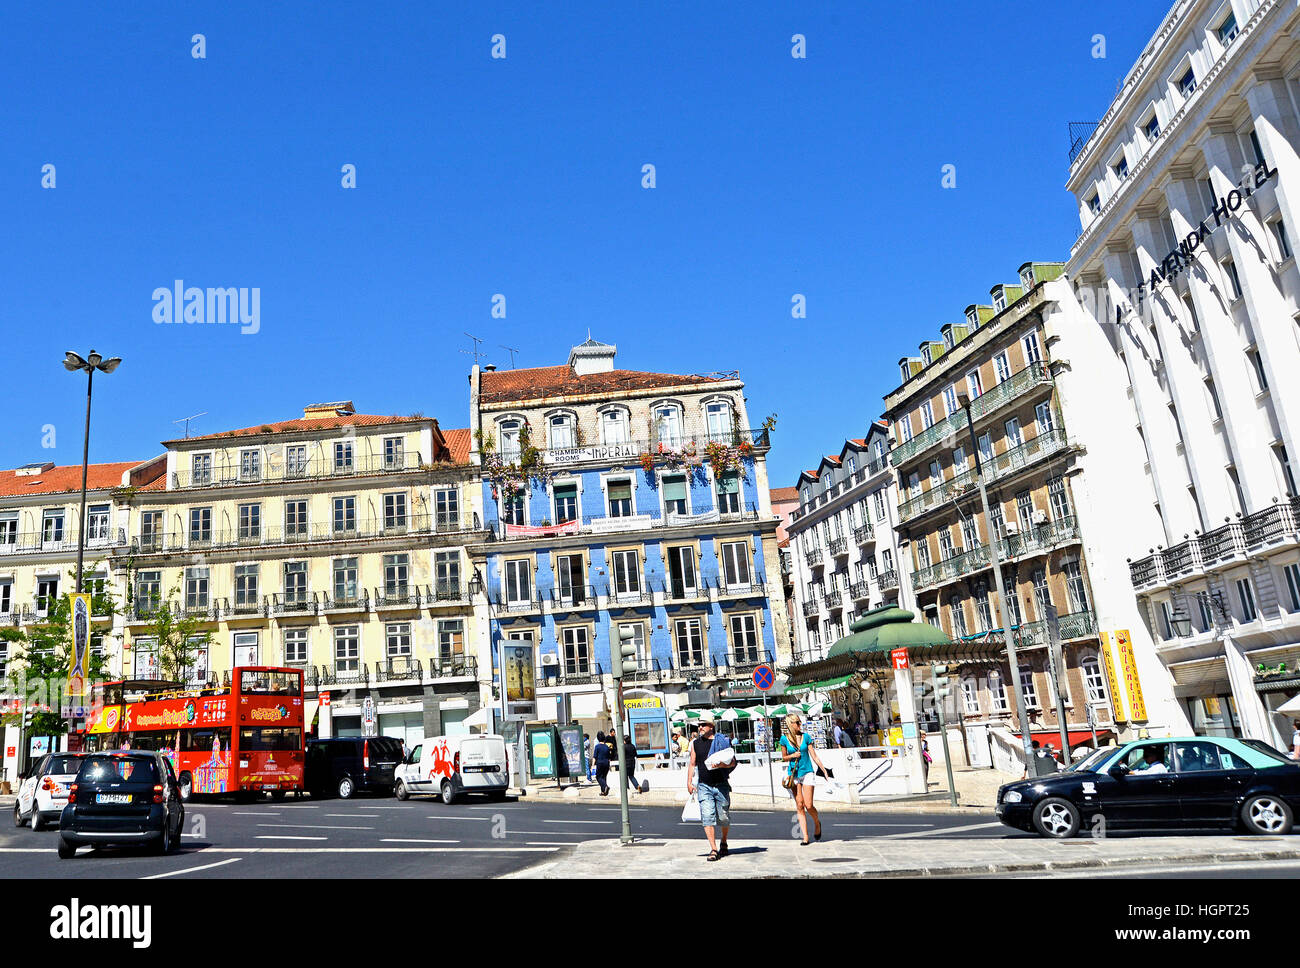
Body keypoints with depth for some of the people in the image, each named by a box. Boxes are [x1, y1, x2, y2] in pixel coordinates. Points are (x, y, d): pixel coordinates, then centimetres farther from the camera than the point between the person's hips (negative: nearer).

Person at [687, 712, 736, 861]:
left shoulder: (722, 741, -1)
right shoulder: (696, 744, 10)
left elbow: (732, 762, -3)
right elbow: (692, 764, 14)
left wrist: (721, 764, -22)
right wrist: (689, 782, 5)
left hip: (721, 785, -2)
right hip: (704, 786, 2)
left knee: (724, 818, 7)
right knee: (707, 818, -10)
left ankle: (723, 842, 32)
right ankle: (713, 849, -8)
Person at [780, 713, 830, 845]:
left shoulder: (805, 737, 0)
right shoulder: (784, 739, -1)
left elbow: (814, 756, 4)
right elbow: (784, 757, 10)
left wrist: (825, 771, 1)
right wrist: (792, 756, -10)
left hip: (807, 773, 0)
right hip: (794, 775, 0)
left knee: (808, 805, -6)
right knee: (800, 806, 0)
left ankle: (817, 823, 25)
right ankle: (805, 837, 6)